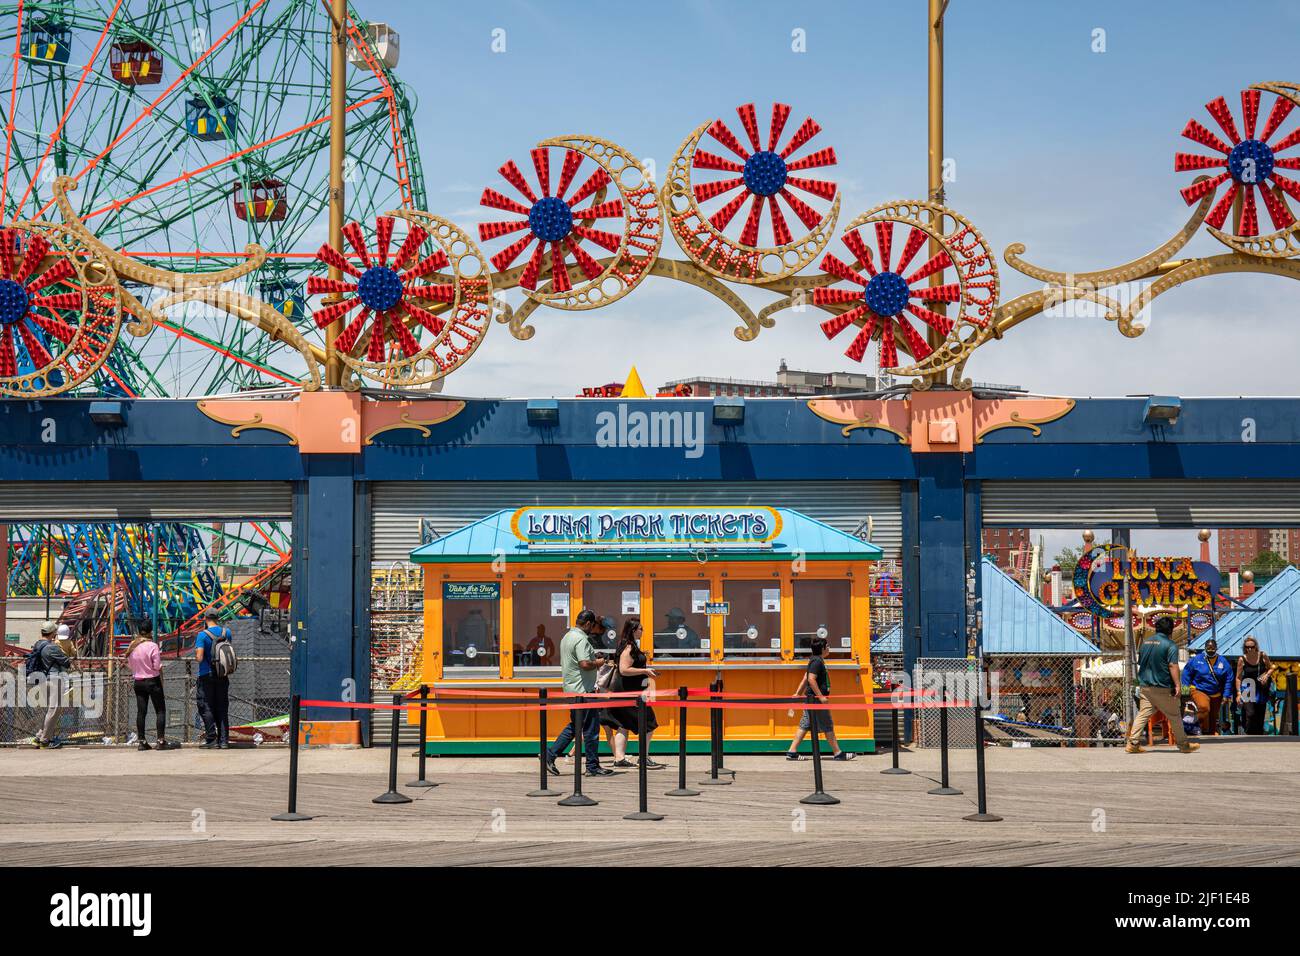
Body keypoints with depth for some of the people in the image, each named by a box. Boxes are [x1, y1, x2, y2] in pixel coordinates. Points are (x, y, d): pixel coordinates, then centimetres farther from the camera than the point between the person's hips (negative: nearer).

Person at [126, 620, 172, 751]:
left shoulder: (132, 646, 3)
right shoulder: (152, 646, -13)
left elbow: (130, 665, 11)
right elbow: (157, 666, -13)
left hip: (138, 682, 5)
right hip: (153, 681, -5)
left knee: (141, 712, 8)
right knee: (160, 710, 0)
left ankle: (142, 741, 8)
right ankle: (161, 741, -5)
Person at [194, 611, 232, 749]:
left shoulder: (202, 635, -12)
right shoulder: (226, 632, 3)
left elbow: (199, 658, -18)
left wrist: (195, 653, 3)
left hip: (207, 676, -4)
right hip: (223, 676, 4)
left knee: (206, 708, 3)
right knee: (222, 708, 8)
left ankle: (211, 739, -2)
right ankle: (224, 740, 6)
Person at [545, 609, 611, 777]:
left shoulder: (567, 636, 15)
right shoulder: (581, 639, -17)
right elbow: (585, 664, -27)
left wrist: (593, 656, 19)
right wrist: (598, 663, -7)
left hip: (571, 688, 10)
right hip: (583, 689, -10)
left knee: (575, 726, 17)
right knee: (591, 728, -2)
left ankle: (550, 755, 13)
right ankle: (593, 767, 4)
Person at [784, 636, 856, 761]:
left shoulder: (814, 660, 16)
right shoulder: (817, 661, -15)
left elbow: (805, 679, 20)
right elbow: (811, 679, -24)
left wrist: (797, 693, 23)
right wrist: (821, 696, -24)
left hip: (811, 699, 10)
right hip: (816, 699, -10)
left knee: (804, 726, 7)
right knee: (828, 727, -2)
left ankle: (792, 752, 4)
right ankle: (837, 753, 5)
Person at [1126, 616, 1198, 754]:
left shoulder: (1145, 643, 12)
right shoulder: (1170, 645, -9)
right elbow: (1173, 666, -18)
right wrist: (1177, 686, -19)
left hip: (1145, 686, 6)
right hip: (1162, 688, -6)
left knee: (1143, 714, 4)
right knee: (1174, 716, 6)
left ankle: (1132, 744, -5)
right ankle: (1183, 744, 15)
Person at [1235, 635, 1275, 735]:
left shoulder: (1263, 656, -5)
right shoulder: (1242, 659, -9)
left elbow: (1271, 668, 10)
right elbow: (1238, 677, -3)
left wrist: (1267, 675, -12)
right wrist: (1238, 693, -8)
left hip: (1261, 689, 3)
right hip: (1248, 688, -3)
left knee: (1260, 717, 8)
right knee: (1250, 713, -18)